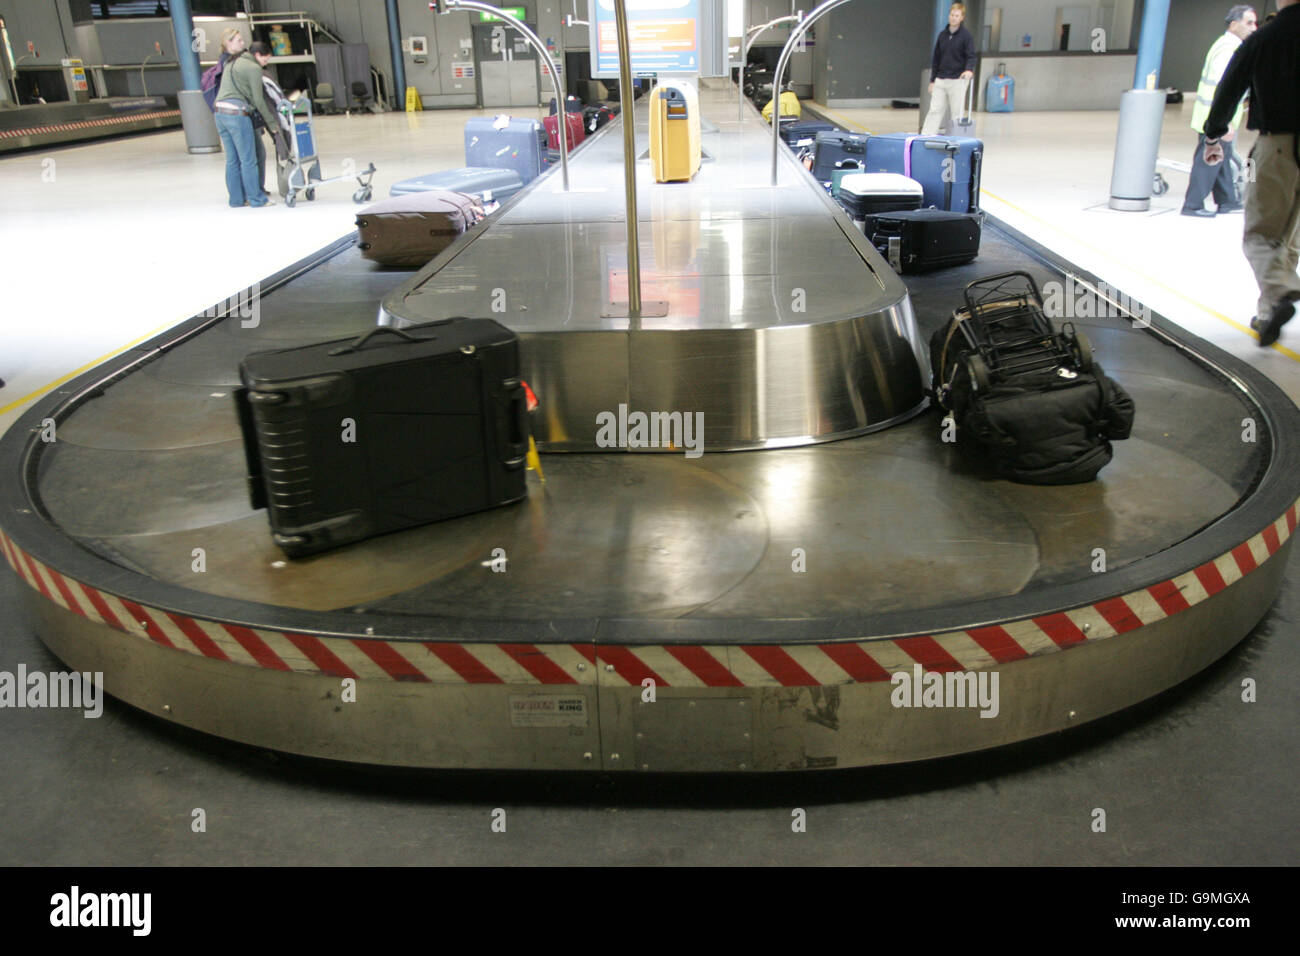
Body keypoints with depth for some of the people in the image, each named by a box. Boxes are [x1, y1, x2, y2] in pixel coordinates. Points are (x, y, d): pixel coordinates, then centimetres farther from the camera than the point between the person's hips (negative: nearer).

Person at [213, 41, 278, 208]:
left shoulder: (231, 63, 22)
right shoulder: (254, 68, -3)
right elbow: (258, 100, -6)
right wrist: (272, 123, 1)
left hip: (220, 113, 8)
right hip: (237, 113, -8)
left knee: (232, 160, 11)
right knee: (248, 160, -2)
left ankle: (237, 198, 14)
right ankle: (256, 198, 2)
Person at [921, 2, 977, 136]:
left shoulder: (966, 35, -3)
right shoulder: (942, 34, 11)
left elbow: (971, 56, -10)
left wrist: (969, 70, -31)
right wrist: (932, 80, 13)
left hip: (957, 80, -4)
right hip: (940, 80, 4)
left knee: (957, 113, 0)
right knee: (934, 110, 0)